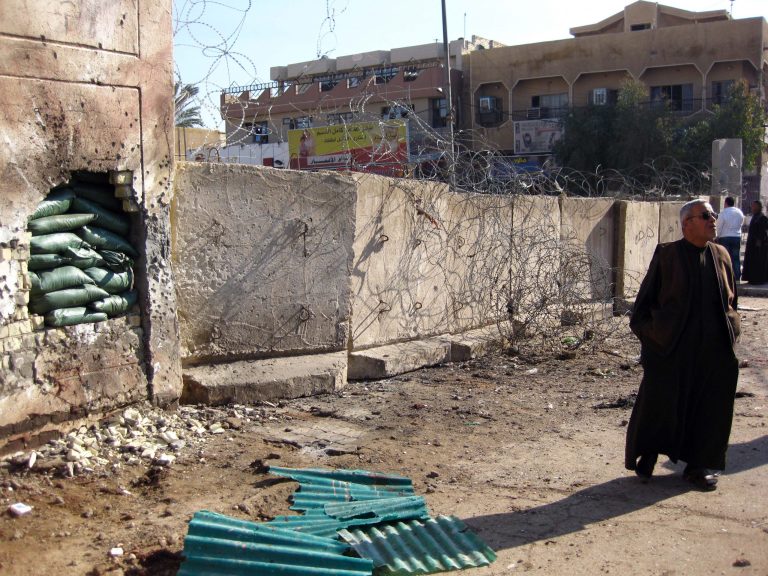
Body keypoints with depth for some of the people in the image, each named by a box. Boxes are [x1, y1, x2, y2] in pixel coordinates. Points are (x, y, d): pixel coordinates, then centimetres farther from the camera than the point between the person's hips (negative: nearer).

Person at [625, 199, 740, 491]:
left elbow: (731, 300, 16)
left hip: (713, 349, 4)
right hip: (671, 347, -4)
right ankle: (647, 457, 24)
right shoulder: (667, 254, -4)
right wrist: (649, 332, -5)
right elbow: (646, 297, -1)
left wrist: (730, 333, 8)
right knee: (659, 402, 4)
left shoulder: (721, 255, 8)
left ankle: (699, 465, 22)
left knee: (709, 406, 8)